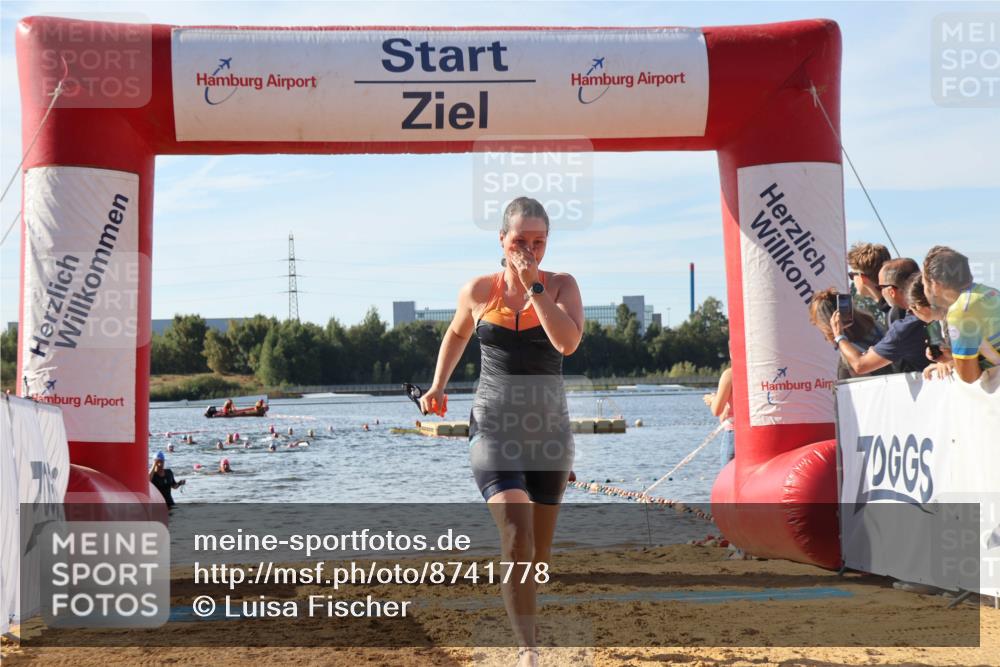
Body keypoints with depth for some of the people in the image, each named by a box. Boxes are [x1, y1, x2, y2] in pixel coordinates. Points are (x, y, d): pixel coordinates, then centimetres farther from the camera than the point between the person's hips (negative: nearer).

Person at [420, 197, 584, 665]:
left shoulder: (561, 286, 0)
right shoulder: (479, 291, 3)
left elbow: (568, 342, -18)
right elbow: (457, 334, 24)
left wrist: (534, 286, -17)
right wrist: (438, 386, 16)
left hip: (549, 428, 2)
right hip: (494, 426, -1)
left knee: (539, 548, 10)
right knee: (515, 534, -20)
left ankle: (523, 622, 32)